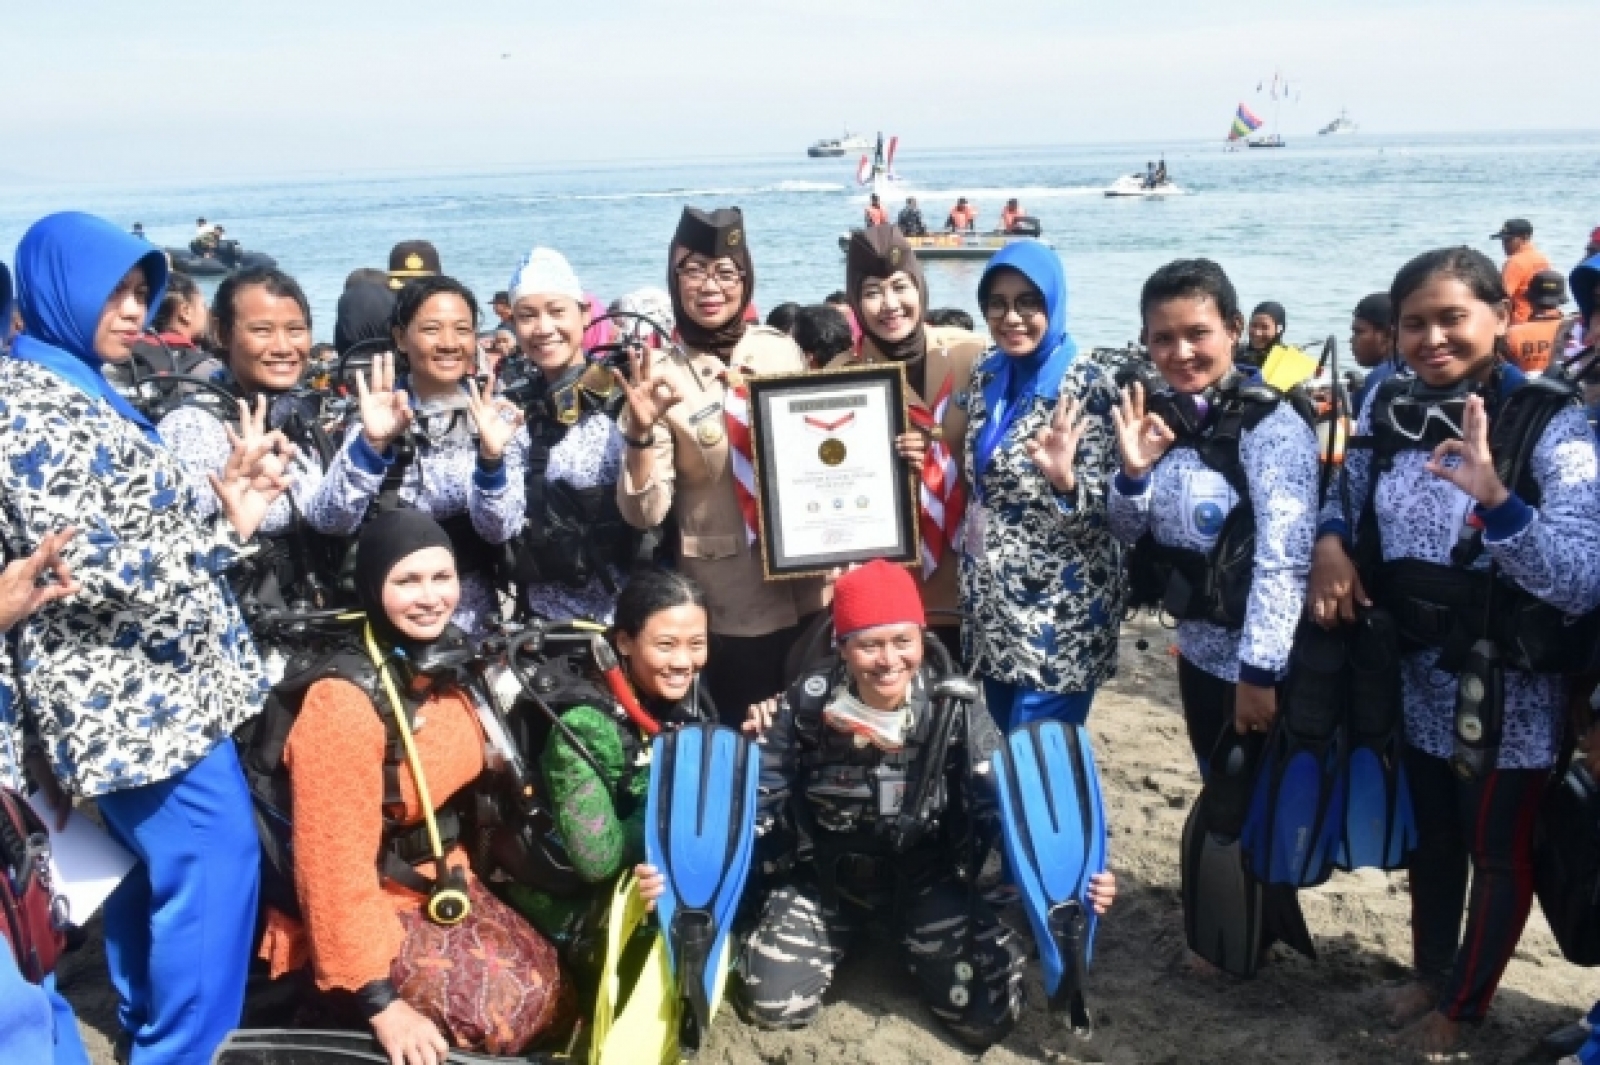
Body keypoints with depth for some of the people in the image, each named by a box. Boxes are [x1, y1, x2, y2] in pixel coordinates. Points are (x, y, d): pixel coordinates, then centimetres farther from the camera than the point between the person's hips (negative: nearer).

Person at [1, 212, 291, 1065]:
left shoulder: (84, 389, 15)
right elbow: (82, 565, -22)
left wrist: (224, 497, 3)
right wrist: (224, 525, -22)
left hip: (131, 684, 10)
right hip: (134, 690, -10)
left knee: (156, 868, 18)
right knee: (215, 864, -8)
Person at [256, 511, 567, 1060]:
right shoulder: (344, 702, -27)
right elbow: (334, 864, -26)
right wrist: (378, 1001, -24)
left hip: (437, 882, 7)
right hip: (368, 906, -7)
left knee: (543, 982, -5)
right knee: (505, 1003, -17)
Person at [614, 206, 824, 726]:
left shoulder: (782, 352, 0)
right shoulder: (661, 376, -8)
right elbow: (644, 513, -15)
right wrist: (641, 430, -29)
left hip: (805, 590, 3)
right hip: (725, 607, -3)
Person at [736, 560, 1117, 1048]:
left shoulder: (955, 710, -16)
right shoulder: (807, 705, -16)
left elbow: (1002, 809, -14)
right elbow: (764, 807, -8)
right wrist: (758, 749, -28)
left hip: (927, 878, 0)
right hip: (824, 875, 1)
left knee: (989, 1014, -12)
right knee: (772, 1004, -10)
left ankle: (905, 940, 20)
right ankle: (852, 933, 21)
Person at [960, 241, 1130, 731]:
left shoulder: (1090, 382, -15)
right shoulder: (987, 376, 5)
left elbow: (1104, 510, -17)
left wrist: (1064, 479, -35)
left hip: (1060, 610, -7)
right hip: (992, 601, 7)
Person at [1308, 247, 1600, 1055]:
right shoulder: (1387, 405, -6)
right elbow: (1349, 495, 12)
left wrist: (1490, 496, -41)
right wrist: (1329, 542, -11)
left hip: (1510, 690, -4)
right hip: (1417, 678, 4)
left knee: (1498, 852, 16)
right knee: (1431, 839, 24)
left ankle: (1464, 1003, 39)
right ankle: (1428, 973, 47)